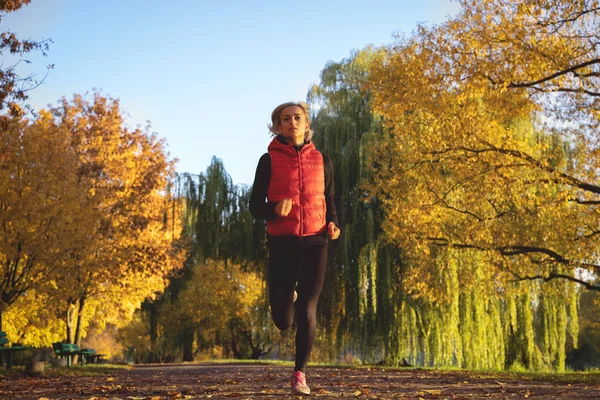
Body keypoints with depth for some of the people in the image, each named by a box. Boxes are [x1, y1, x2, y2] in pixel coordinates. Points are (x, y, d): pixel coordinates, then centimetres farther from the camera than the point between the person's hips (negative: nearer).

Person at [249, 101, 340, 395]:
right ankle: (288, 297, 40)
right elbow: (255, 207, 0)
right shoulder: (269, 160, 0)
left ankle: (300, 374, 10)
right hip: (282, 244, -1)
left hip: (315, 243, 1)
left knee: (307, 312, -6)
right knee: (283, 321, 3)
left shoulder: (321, 160, 7)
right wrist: (275, 210, -22)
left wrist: (333, 224, -4)